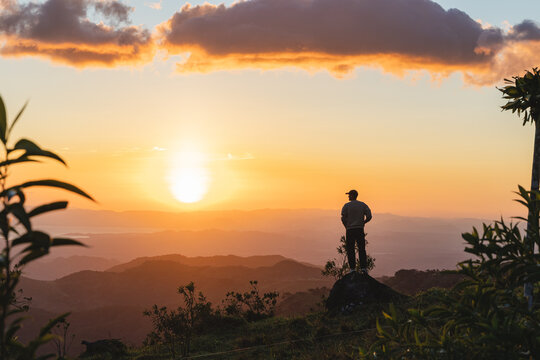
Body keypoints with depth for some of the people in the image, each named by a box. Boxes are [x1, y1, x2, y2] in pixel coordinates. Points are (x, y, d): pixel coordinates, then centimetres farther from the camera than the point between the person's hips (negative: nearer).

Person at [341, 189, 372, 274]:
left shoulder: (346, 206, -3)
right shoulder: (363, 205, 5)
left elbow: (343, 218, -7)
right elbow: (369, 216, -2)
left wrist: (346, 226, 10)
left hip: (350, 230, -2)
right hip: (360, 229, 2)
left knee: (350, 250, 3)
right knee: (362, 249, 7)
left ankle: (353, 268, -2)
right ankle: (364, 268, -1)